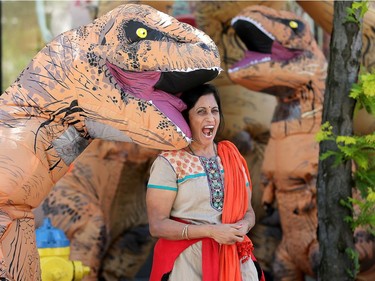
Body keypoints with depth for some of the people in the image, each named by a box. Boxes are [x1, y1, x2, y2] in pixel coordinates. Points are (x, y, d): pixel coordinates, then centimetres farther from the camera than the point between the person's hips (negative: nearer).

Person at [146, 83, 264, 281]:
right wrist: (211, 231, -20)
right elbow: (157, 225, -13)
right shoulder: (169, 162, -8)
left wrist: (243, 226, -9)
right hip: (186, 261, -4)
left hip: (233, 259, 5)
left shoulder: (232, 158, 9)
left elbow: (248, 210, 14)